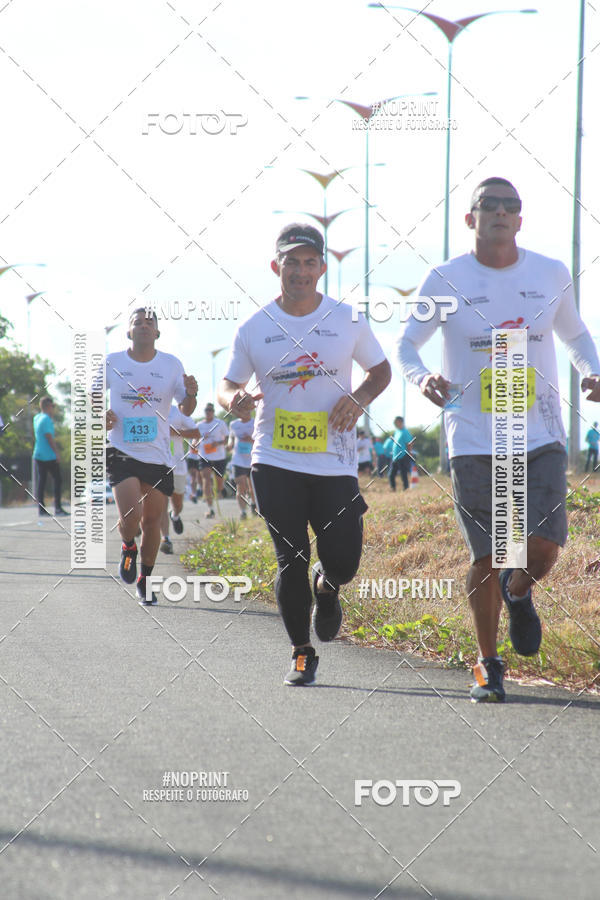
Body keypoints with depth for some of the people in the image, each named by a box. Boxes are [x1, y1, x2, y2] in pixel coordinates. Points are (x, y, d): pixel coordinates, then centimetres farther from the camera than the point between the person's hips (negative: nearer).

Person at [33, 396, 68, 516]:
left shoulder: (36, 418, 11)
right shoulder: (46, 419, -14)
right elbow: (49, 437, -18)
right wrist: (57, 453, -15)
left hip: (38, 455, 8)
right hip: (50, 456, -8)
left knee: (40, 481, 5)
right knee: (57, 480, 1)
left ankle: (41, 508, 2)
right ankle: (58, 508, -3)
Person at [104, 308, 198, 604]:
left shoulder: (171, 365, 4)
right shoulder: (112, 363, 1)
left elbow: (185, 411, 7)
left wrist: (191, 394, -16)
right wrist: (102, 415, -6)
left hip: (158, 455, 2)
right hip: (121, 451, -2)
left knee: (152, 521, 6)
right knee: (130, 515, -19)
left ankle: (144, 579, 27)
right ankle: (128, 548, 16)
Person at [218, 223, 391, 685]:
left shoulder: (348, 320, 2)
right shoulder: (254, 329, 1)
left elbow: (381, 370, 14)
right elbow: (228, 385, 10)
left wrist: (360, 398, -7)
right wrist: (234, 399, -14)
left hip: (335, 464, 0)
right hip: (275, 464, 0)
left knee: (343, 563, -4)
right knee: (291, 560, -4)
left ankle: (325, 589, 34)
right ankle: (301, 653, 14)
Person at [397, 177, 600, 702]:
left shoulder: (552, 276, 5)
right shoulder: (446, 281, -2)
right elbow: (406, 345, 4)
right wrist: (423, 379, -18)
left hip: (541, 438, 1)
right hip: (474, 441, -1)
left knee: (544, 548, -12)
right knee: (487, 558, 0)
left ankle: (517, 591, 25)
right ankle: (489, 665, 20)